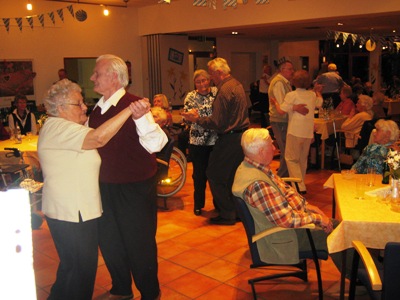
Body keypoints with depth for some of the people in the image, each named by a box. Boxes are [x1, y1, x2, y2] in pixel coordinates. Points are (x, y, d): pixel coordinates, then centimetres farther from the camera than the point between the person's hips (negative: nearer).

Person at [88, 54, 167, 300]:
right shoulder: (98, 109, 5)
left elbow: (156, 144, -31)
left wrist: (141, 117, -45)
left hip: (135, 189, -8)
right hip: (106, 186, 8)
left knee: (139, 243, 7)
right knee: (108, 240, 20)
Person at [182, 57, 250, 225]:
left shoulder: (225, 91, -18)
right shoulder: (237, 85, 13)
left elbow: (217, 123, -22)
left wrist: (196, 119, -10)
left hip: (229, 139, -10)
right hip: (241, 135, 10)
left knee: (215, 175, 1)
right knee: (232, 176, 18)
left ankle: (227, 215, 8)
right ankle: (237, 210, 27)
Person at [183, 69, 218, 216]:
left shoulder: (217, 92, 2)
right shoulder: (191, 97, 0)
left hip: (216, 140, 1)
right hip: (197, 142, -1)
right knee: (199, 174, 7)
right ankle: (198, 204, 24)